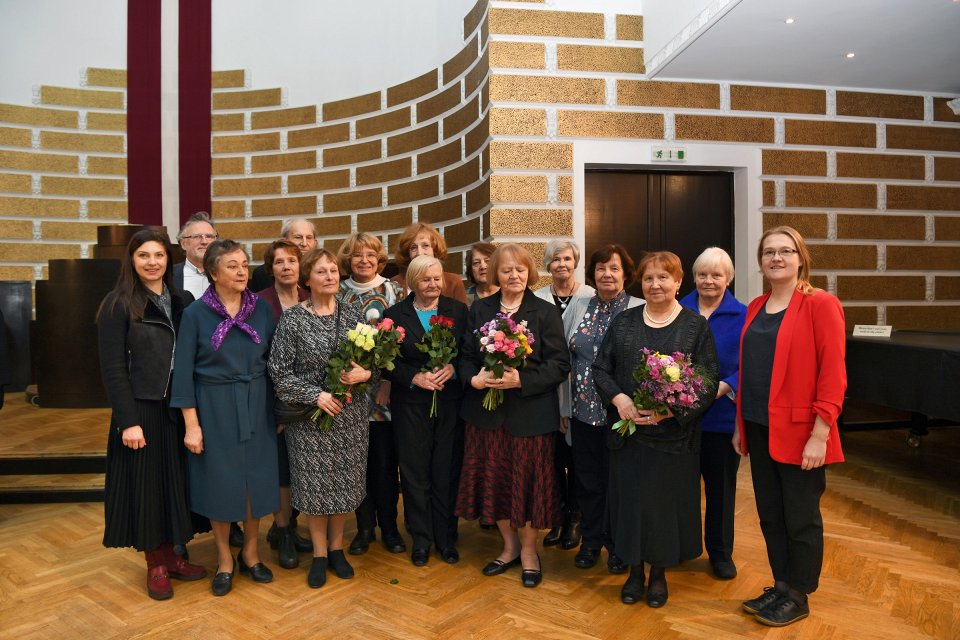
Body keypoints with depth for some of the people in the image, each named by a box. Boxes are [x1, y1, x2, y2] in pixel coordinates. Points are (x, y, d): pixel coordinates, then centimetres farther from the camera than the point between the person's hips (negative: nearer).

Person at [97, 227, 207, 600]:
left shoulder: (182, 302, 6)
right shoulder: (118, 305, -6)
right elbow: (112, 368, -10)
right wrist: (128, 421, -14)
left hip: (178, 408, 4)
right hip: (142, 410, -4)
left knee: (175, 480, 13)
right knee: (146, 482, 7)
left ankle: (171, 555, 30)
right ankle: (154, 565, 24)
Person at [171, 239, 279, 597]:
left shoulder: (262, 309, 0)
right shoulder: (196, 314, -7)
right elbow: (183, 371, -6)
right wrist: (191, 424, -10)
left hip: (256, 407, 2)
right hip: (214, 408, -2)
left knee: (256, 478, 9)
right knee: (219, 482, 8)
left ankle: (250, 552, 30)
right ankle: (224, 560, 28)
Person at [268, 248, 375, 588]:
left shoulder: (353, 313, 2)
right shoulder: (292, 319, -7)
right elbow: (279, 371, -8)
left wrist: (366, 372, -14)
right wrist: (315, 395, -16)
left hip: (350, 414, 3)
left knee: (345, 481, 11)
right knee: (315, 483, 7)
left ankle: (336, 547, 32)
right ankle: (319, 553, 27)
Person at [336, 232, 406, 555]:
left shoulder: (392, 290, 1)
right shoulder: (338, 292, 5)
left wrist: (389, 381, -11)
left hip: (385, 390, -2)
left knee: (385, 459, 4)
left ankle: (389, 526, 20)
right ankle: (364, 526, 24)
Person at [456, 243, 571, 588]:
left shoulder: (546, 312, -3)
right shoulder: (480, 309, 7)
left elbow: (560, 365, -8)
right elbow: (466, 356, 8)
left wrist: (520, 379, -19)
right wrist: (474, 378, -12)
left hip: (531, 413, -3)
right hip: (487, 411, 3)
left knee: (528, 480, 5)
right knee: (493, 479, 9)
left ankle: (529, 549, 28)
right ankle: (510, 545, 31)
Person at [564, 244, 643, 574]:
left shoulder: (639, 310, -5)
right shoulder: (578, 305, 6)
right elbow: (563, 356, 9)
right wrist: (564, 406, 7)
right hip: (584, 410, 3)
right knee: (588, 479, 13)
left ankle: (617, 545, 29)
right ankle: (591, 541, 31)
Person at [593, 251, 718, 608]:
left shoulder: (696, 327, -1)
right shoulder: (623, 322, 6)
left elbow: (707, 384, -5)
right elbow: (600, 368, 5)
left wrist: (669, 410, -19)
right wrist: (618, 398, -14)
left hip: (673, 434, -2)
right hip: (627, 430, 2)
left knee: (666, 501, 8)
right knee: (630, 500, 9)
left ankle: (659, 573, 30)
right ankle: (635, 571, 29)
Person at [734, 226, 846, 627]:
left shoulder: (820, 304, -9)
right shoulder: (755, 308, 10)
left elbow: (833, 372, -14)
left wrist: (820, 433, -17)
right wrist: (740, 424, 12)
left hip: (799, 432, -6)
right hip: (760, 430, 6)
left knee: (801, 517, 9)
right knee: (770, 514, 15)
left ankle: (797, 597, 26)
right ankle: (781, 586, 32)